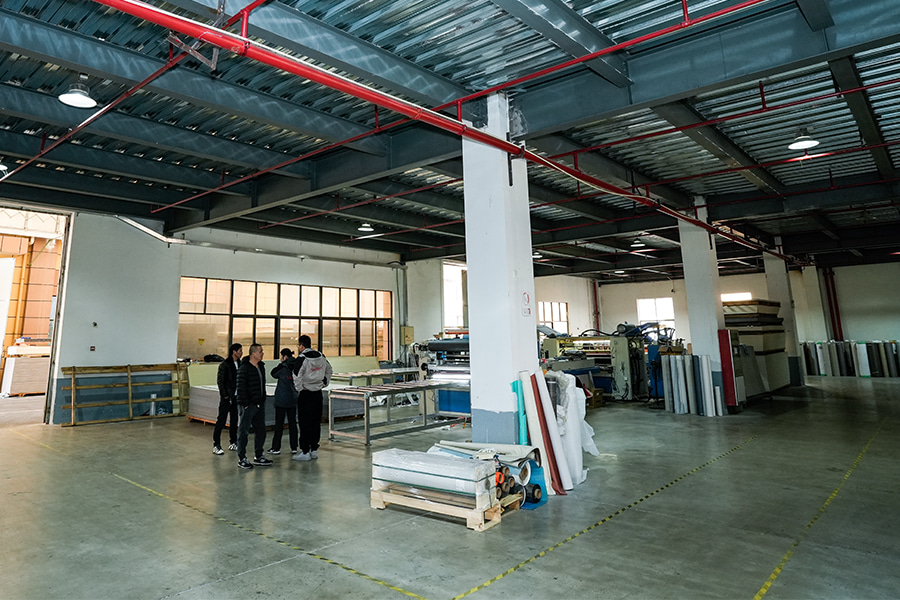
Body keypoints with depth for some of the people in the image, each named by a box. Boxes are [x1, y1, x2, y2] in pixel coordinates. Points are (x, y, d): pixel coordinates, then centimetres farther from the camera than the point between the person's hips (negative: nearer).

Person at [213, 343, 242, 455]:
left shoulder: (239, 363, 8)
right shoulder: (225, 364, -11)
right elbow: (220, 381, -11)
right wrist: (225, 395, -12)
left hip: (236, 396, 7)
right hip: (227, 397, -6)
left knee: (234, 420, 13)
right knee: (221, 420, -4)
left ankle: (233, 443, 23)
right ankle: (216, 446, 2)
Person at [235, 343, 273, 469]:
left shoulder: (261, 366, 11)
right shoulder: (244, 368, -13)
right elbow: (241, 388, -16)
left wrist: (263, 400, 15)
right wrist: (245, 404, -17)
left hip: (260, 405, 8)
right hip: (249, 405, -8)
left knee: (261, 430, 13)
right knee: (244, 431, 1)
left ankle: (258, 456, 24)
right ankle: (242, 459, 10)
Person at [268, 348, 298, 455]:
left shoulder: (283, 368, -14)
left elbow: (273, 373, 3)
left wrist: (282, 363, -1)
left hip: (281, 400, -5)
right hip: (293, 399, 6)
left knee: (279, 424, 2)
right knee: (292, 423, 9)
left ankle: (276, 448, 7)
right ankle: (294, 447, 12)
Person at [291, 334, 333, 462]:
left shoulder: (302, 358, -15)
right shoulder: (321, 356, 7)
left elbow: (297, 377, -22)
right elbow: (329, 370, 19)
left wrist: (300, 389, -8)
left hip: (305, 394, -6)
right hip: (318, 393, 6)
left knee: (305, 423, 0)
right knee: (316, 422, 12)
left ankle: (305, 452, 4)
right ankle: (314, 450, 19)